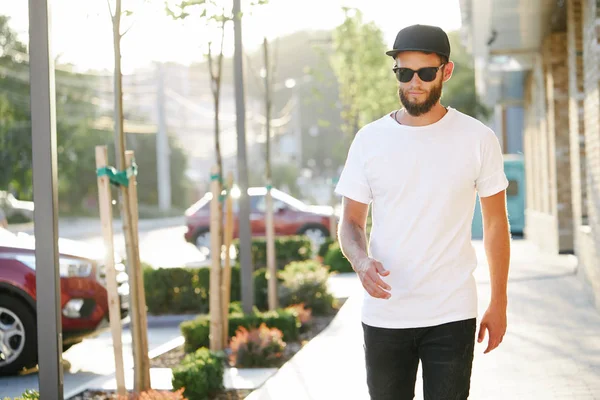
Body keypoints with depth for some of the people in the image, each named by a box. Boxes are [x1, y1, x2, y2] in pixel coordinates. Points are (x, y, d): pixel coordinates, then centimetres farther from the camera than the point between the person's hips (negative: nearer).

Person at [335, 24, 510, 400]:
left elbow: (495, 223, 4)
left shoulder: (478, 139, -2)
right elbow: (351, 221, 6)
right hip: (383, 314, 2)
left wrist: (499, 303, 3)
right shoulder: (369, 139, 2)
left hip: (452, 315, -2)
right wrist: (361, 262, -16)